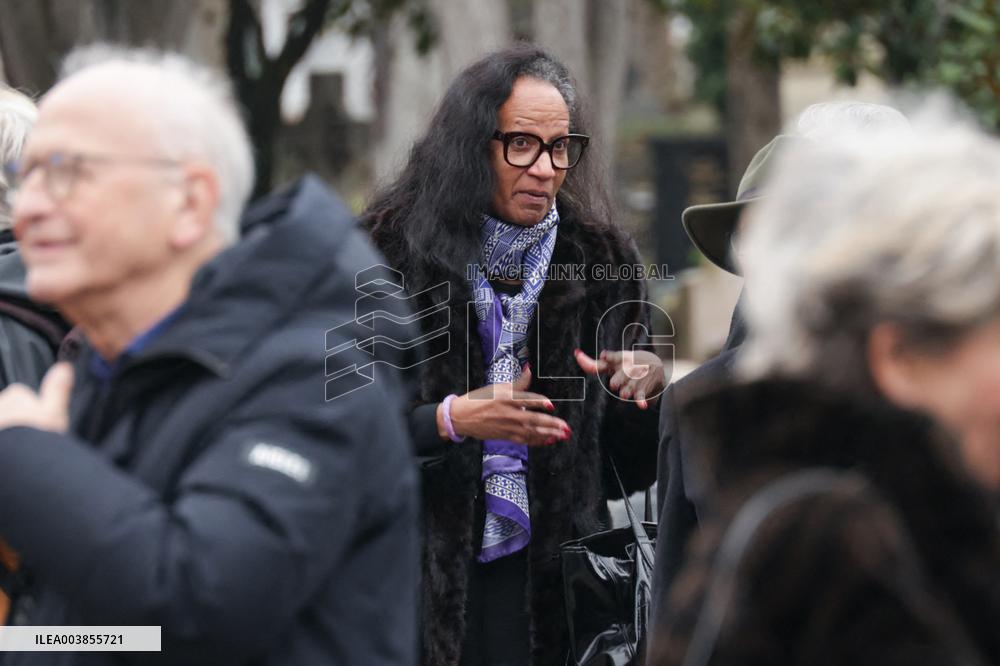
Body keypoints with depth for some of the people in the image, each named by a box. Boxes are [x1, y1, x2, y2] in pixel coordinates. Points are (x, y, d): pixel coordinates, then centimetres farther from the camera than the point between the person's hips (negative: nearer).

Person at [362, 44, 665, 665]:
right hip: (427, 574, -2)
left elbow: (633, 470, 8)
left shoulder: (601, 258, 5)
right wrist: (451, 421, -21)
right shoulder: (393, 249, -5)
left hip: (556, 577, 2)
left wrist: (649, 382, -11)